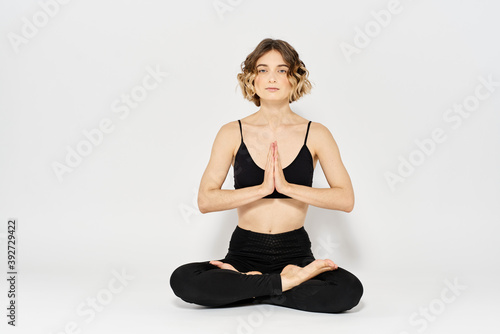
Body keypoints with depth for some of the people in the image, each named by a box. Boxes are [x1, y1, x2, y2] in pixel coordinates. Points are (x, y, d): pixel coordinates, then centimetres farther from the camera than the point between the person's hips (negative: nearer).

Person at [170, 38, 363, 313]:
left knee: (349, 290, -29)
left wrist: (287, 187, -17)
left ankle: (241, 286, -13)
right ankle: (285, 282, -15)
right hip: (245, 251, 0)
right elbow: (205, 200, -6)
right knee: (182, 280, -28)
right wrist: (262, 188, -17)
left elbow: (346, 199, -7)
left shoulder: (315, 134, 2)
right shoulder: (232, 133, 2)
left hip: (296, 253, 0)